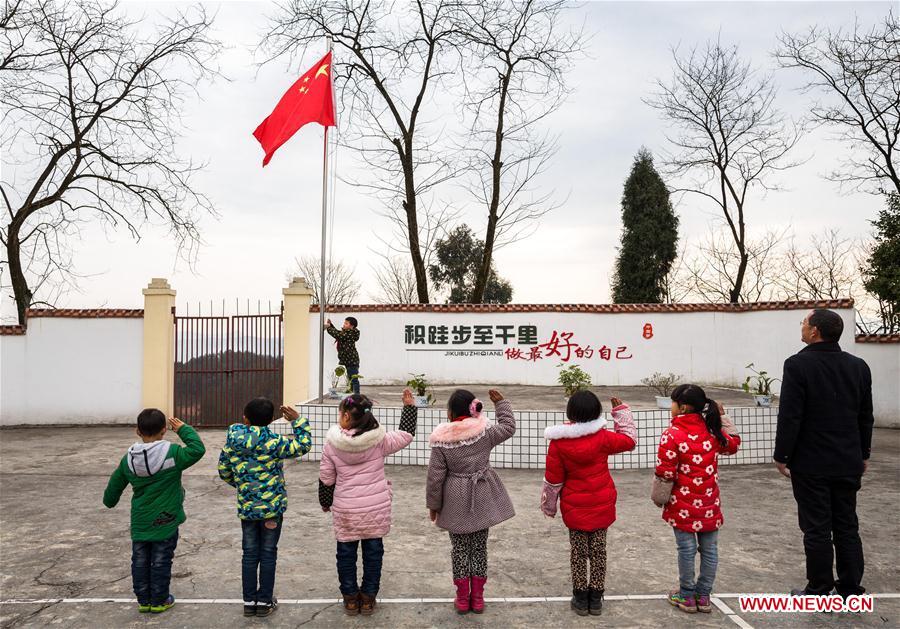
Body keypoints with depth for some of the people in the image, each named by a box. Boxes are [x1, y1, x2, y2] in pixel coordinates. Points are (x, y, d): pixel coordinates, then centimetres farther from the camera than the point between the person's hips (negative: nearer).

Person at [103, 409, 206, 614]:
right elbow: (198, 449, -22)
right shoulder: (172, 453, -20)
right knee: (161, 562, 9)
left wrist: (109, 501, 30)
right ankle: (159, 601, 19)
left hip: (140, 522, 4)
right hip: (165, 521, -4)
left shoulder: (128, 459, -3)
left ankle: (144, 600, 25)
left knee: (140, 562, 16)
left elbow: (115, 484, 10)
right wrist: (183, 429, -12)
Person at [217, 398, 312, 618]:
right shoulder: (274, 442, -16)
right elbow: (303, 446, -9)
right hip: (272, 507, -3)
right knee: (268, 554, 9)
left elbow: (224, 471, 8)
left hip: (246, 507, 3)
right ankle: (264, 601, 18)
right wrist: (298, 421, -1)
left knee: (250, 554, 14)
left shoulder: (232, 442, -4)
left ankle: (249, 601, 22)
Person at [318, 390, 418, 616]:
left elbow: (326, 478, 0)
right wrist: (408, 406, 11)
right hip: (376, 508, 1)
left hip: (345, 510, 0)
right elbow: (406, 435, 6)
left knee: (346, 553, 15)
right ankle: (368, 597, 22)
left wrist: (325, 502, 16)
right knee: (373, 552, 13)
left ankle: (350, 597, 24)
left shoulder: (332, 442, -8)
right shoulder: (378, 439, -8)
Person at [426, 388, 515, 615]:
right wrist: (501, 403, 19)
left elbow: (435, 477, -9)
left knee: (460, 548, 12)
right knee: (479, 546, 12)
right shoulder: (484, 431, -9)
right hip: (482, 500, 2)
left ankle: (462, 598, 17)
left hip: (456, 503, -2)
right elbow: (509, 427, 11)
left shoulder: (442, 440, -13)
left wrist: (433, 505, 3)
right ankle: (477, 597, 18)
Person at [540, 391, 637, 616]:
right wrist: (622, 411, 13)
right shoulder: (602, 437, -14)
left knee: (578, 552, 12)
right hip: (602, 505, 1)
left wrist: (548, 505, 8)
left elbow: (553, 479, -6)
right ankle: (595, 598, 21)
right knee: (598, 550, 13)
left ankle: (580, 598, 18)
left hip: (574, 507, -1)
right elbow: (630, 440, 6)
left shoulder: (558, 442, -15)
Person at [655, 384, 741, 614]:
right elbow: (733, 444, 22)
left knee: (687, 549, 5)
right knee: (709, 548, 12)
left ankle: (687, 596, 17)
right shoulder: (712, 430, 0)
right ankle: (704, 595, 22)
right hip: (709, 505, 4)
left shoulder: (672, 434, -16)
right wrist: (722, 417, 23)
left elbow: (664, 473, -16)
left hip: (683, 506, -4)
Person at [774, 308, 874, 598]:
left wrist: (781, 456, -7)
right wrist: (863, 454, 20)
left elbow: (789, 417, -16)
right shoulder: (859, 366, 4)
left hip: (811, 463, -5)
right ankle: (851, 588, 21)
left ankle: (819, 590, 13)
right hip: (849, 463, 5)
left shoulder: (798, 365, -15)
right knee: (847, 526, 14)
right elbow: (866, 417, 10)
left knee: (817, 528, 3)